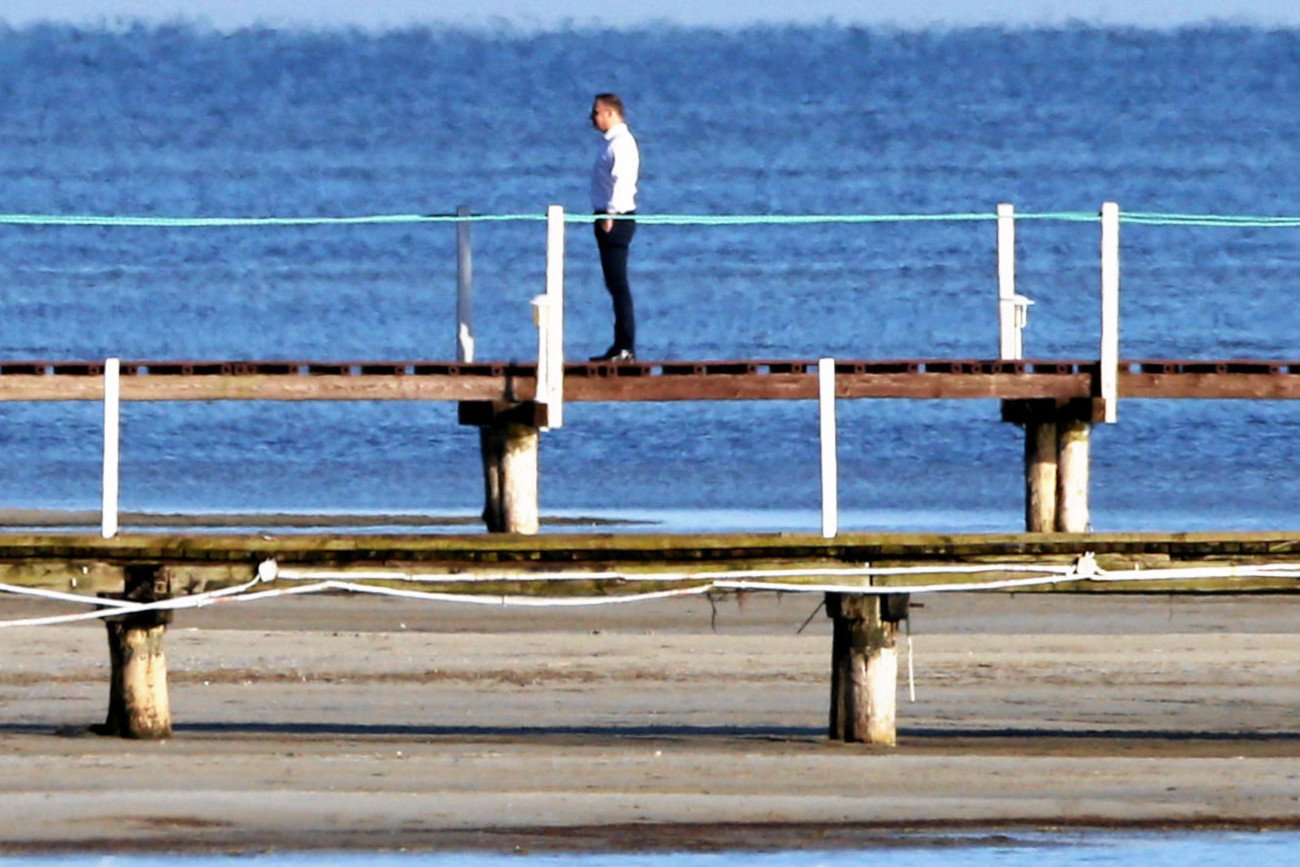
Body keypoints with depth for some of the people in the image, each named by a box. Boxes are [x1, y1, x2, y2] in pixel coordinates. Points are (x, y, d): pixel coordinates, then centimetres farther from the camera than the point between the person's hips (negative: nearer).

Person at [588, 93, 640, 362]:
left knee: (618, 284, -9)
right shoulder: (611, 142, 17)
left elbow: (622, 180, -24)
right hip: (610, 219, 11)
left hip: (616, 219, -11)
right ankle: (621, 346, 15)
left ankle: (625, 348, -9)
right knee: (615, 285, 12)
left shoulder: (621, 143, -14)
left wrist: (610, 215, -26)